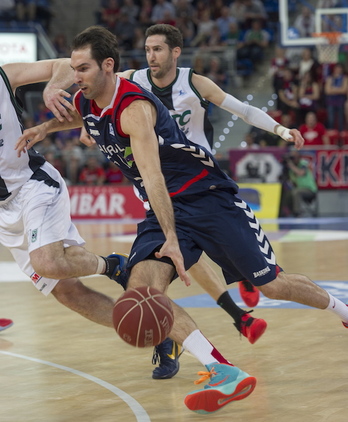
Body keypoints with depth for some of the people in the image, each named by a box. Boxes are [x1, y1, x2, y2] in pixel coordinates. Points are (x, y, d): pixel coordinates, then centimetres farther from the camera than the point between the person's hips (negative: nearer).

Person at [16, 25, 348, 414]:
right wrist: (44, 128, 11)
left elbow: (152, 175, -35)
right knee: (141, 287, -21)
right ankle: (224, 374, -29)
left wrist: (172, 239, -43)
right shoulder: (85, 103, 2)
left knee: (272, 285, 0)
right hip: (165, 209, 7)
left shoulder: (134, 108, -24)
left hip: (207, 196, -7)